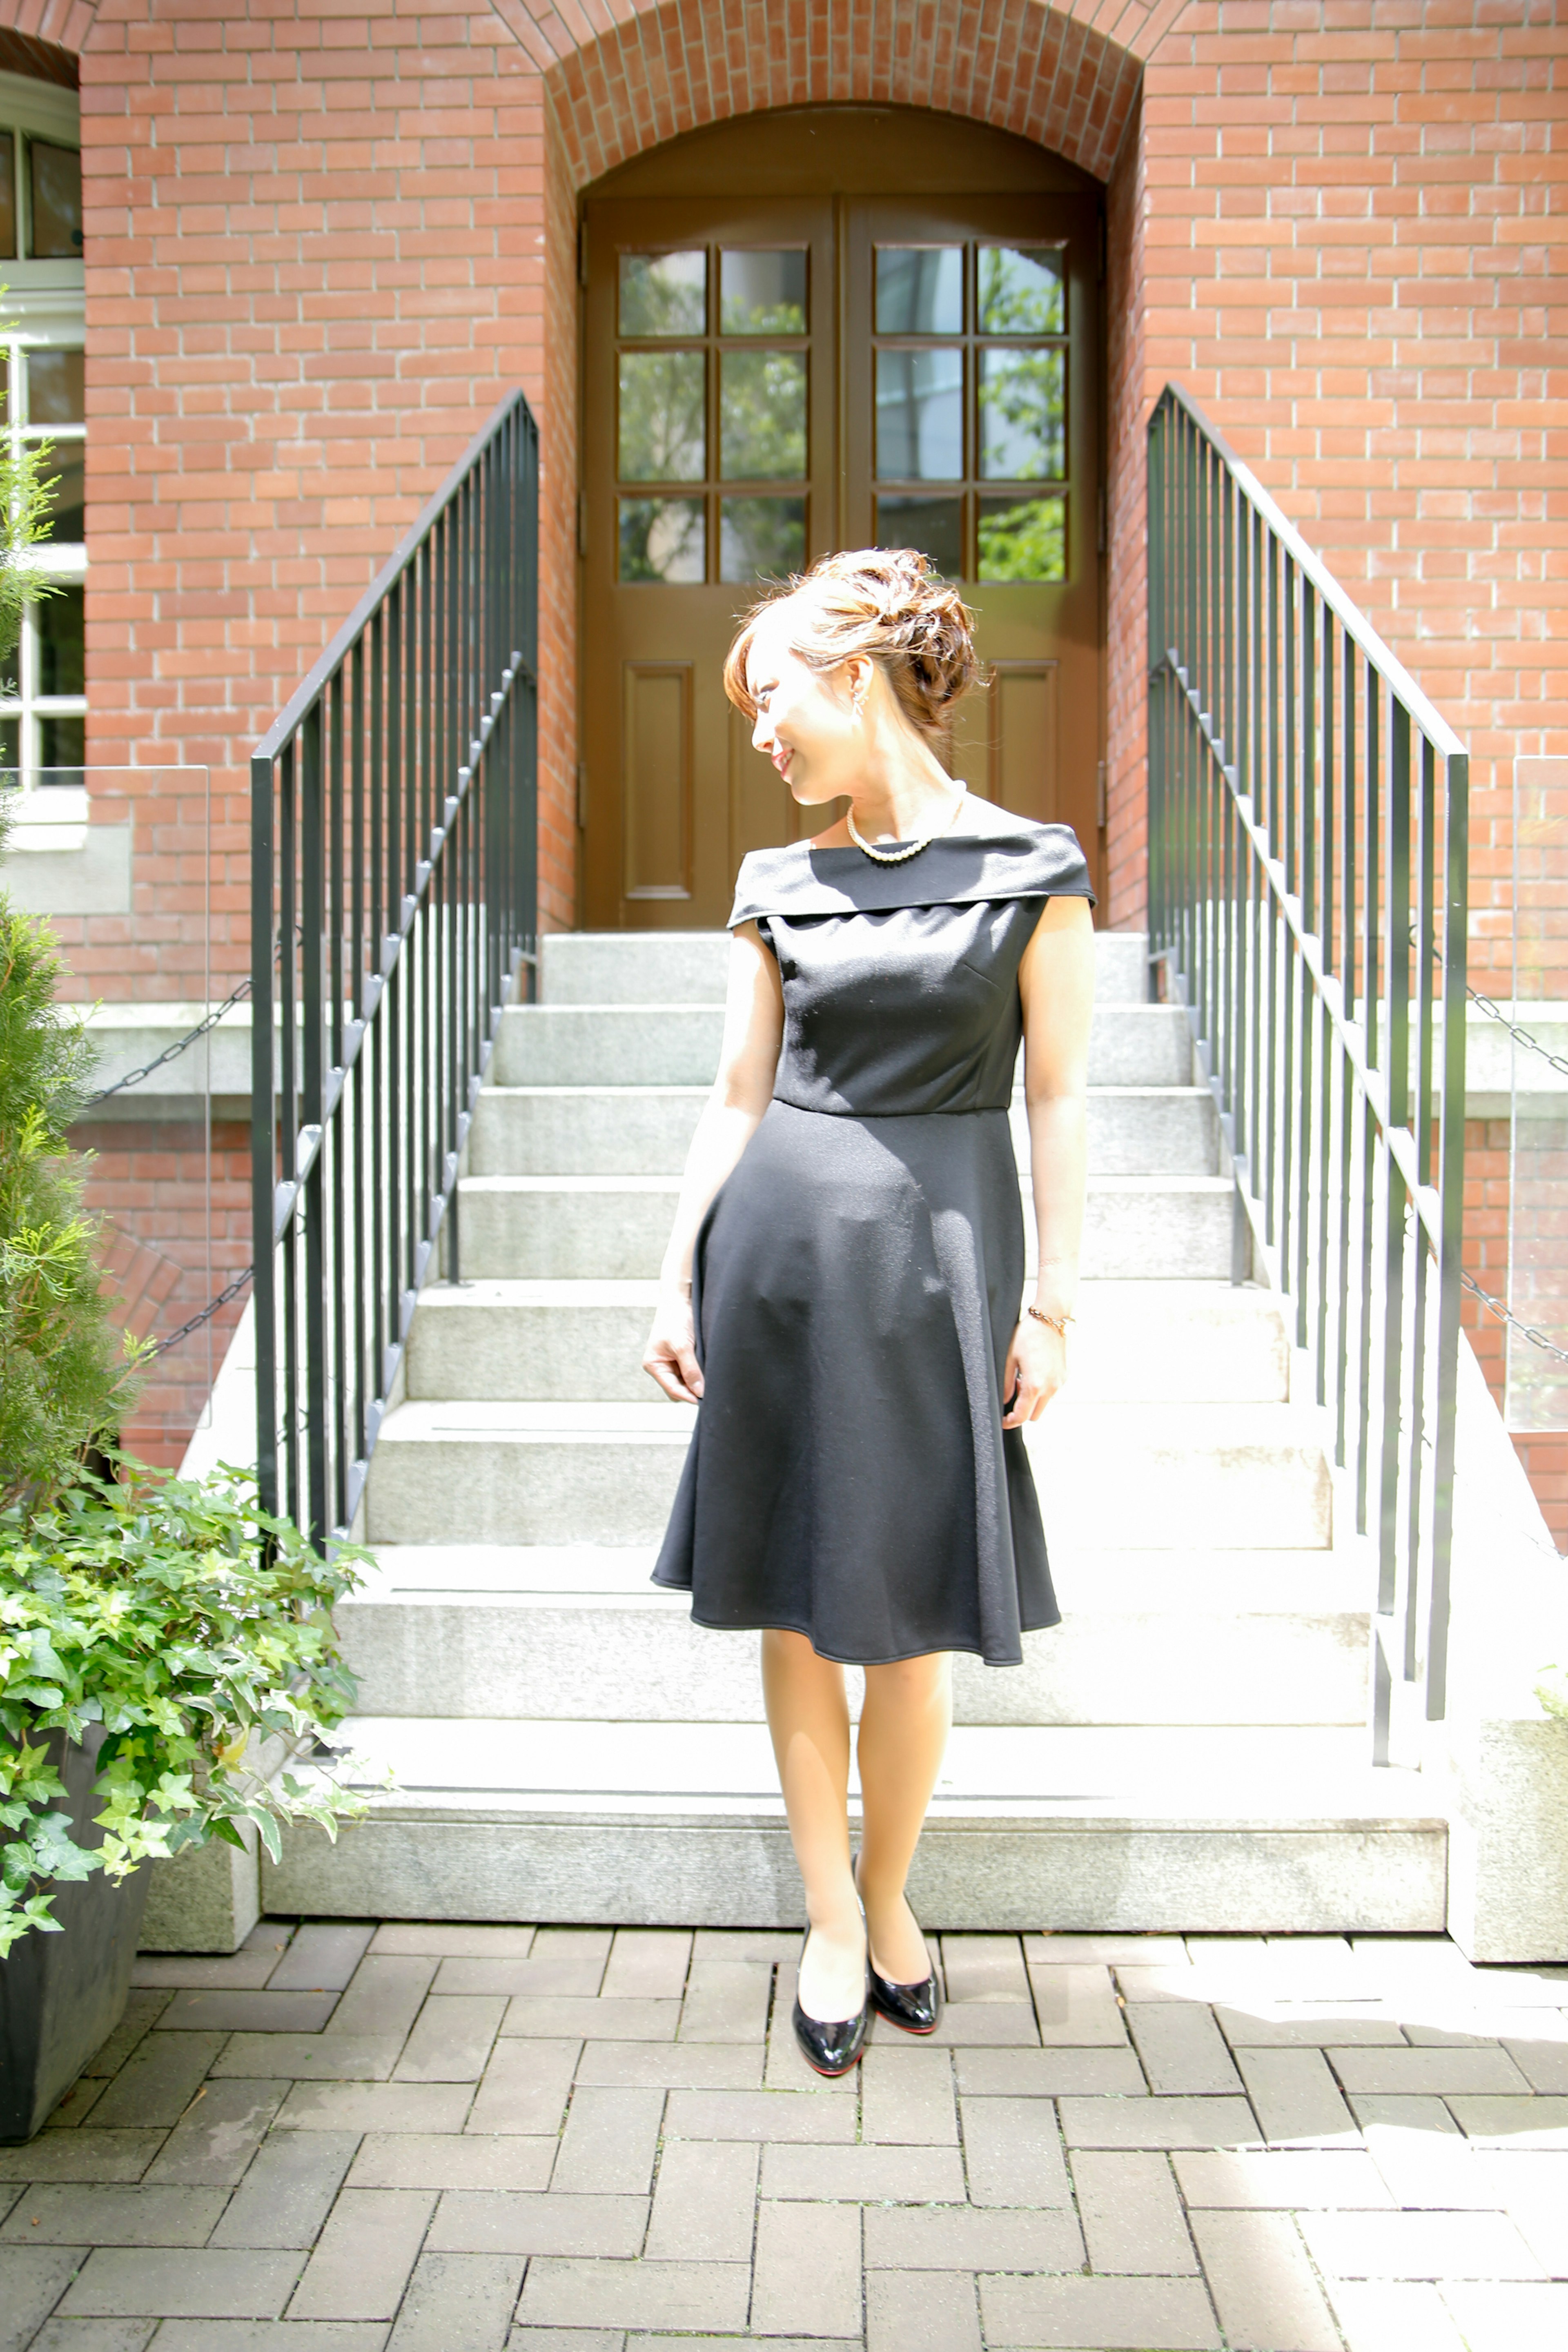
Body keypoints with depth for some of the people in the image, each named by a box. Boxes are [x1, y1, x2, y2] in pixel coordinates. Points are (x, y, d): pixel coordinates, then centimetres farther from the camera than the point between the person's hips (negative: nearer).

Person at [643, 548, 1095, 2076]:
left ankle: (887, 1898, 30)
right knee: (795, 1604, 9)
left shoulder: (1030, 867, -1)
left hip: (935, 1256, -3)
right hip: (778, 1249, 4)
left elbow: (1058, 1098, -2)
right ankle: (832, 1920, 26)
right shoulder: (781, 886, 8)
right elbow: (738, 1096, 9)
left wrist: (1052, 1301, -5)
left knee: (905, 1617, 5)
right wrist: (678, 1278, 6)